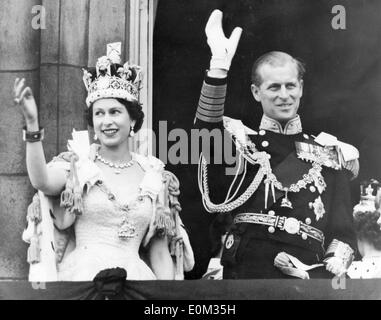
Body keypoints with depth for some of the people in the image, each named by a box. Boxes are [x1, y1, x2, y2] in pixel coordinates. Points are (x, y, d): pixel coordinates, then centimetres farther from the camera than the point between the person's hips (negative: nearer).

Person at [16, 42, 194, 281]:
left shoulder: (155, 178, 8)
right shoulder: (76, 165, 4)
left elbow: (160, 252, 11)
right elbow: (42, 182, -19)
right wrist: (32, 123, -28)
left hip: (136, 274, 1)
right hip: (82, 274, -1)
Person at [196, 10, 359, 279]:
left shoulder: (331, 155, 13)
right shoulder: (240, 143, 9)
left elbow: (343, 233, 10)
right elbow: (208, 132, -14)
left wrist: (324, 271, -8)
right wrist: (219, 66, -26)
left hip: (307, 276, 1)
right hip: (245, 272, -1)